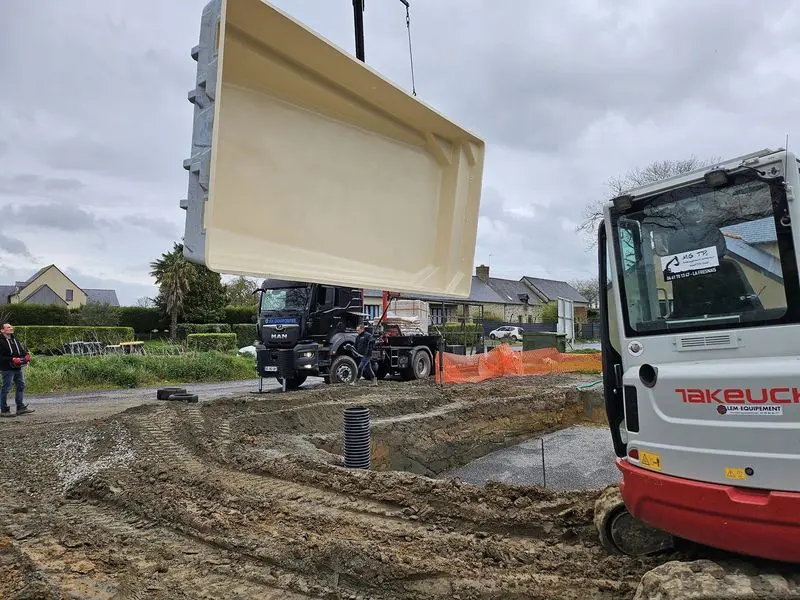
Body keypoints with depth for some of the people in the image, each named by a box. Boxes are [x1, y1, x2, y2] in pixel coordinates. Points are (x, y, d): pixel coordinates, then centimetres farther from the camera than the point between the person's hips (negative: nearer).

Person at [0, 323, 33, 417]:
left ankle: (20, 407, 17)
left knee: (21, 386, 10)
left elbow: (23, 349, 21)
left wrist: (27, 355, 1)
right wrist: (12, 360, -23)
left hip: (18, 368, 8)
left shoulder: (15, 340, 14)